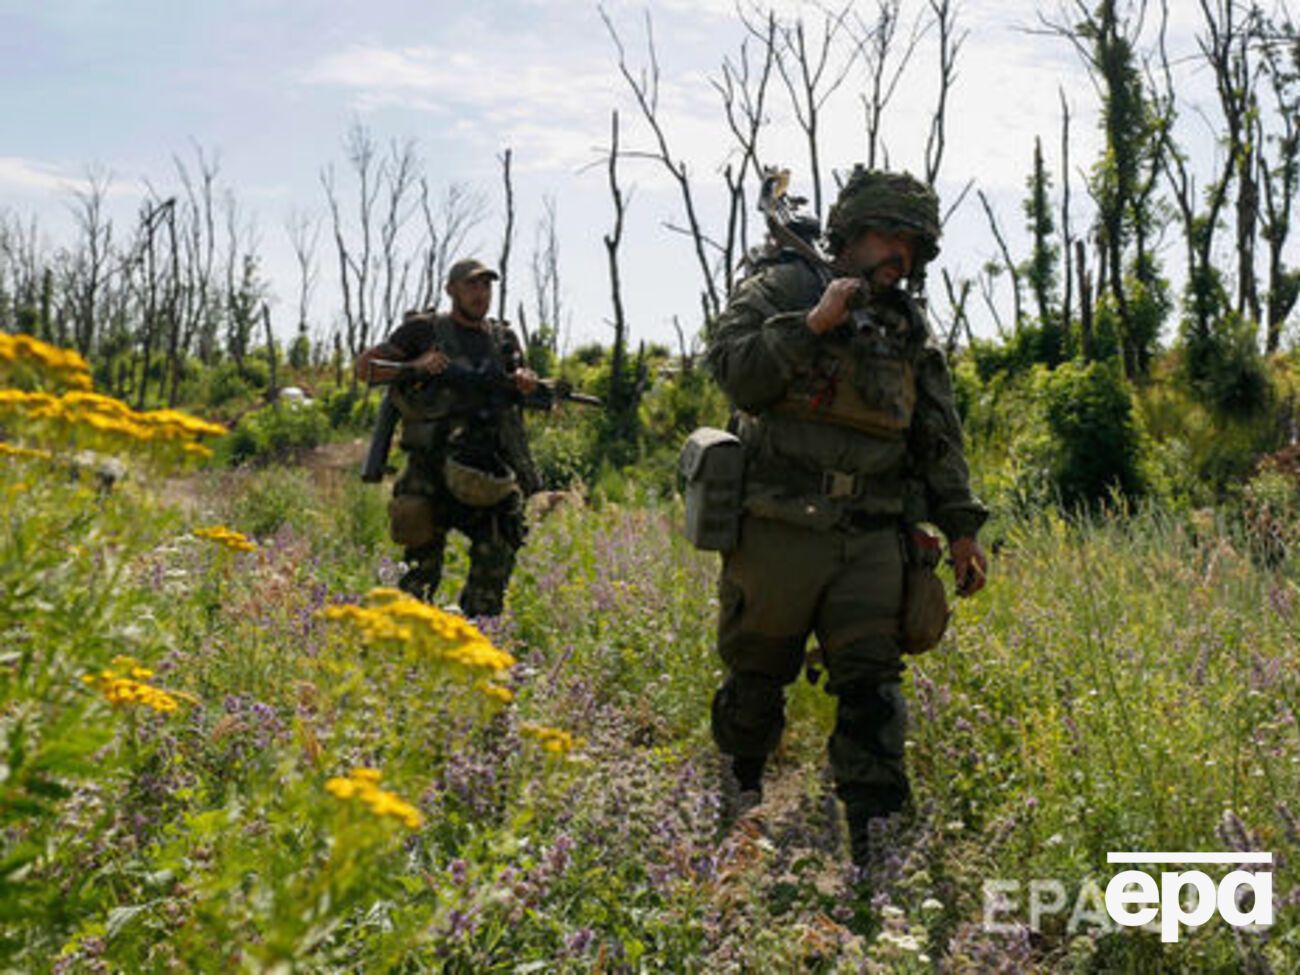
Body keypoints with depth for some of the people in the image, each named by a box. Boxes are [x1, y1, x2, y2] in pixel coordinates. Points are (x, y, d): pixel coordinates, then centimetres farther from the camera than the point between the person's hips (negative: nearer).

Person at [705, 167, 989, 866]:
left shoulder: (909, 329, 16)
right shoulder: (781, 287, 2)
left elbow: (940, 438, 18)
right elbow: (734, 371, -13)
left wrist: (960, 525, 14)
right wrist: (812, 324, -19)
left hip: (871, 539, 3)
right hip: (778, 530, -3)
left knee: (871, 684, -3)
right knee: (756, 675, 10)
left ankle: (875, 836, 0)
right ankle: (738, 796, 34)